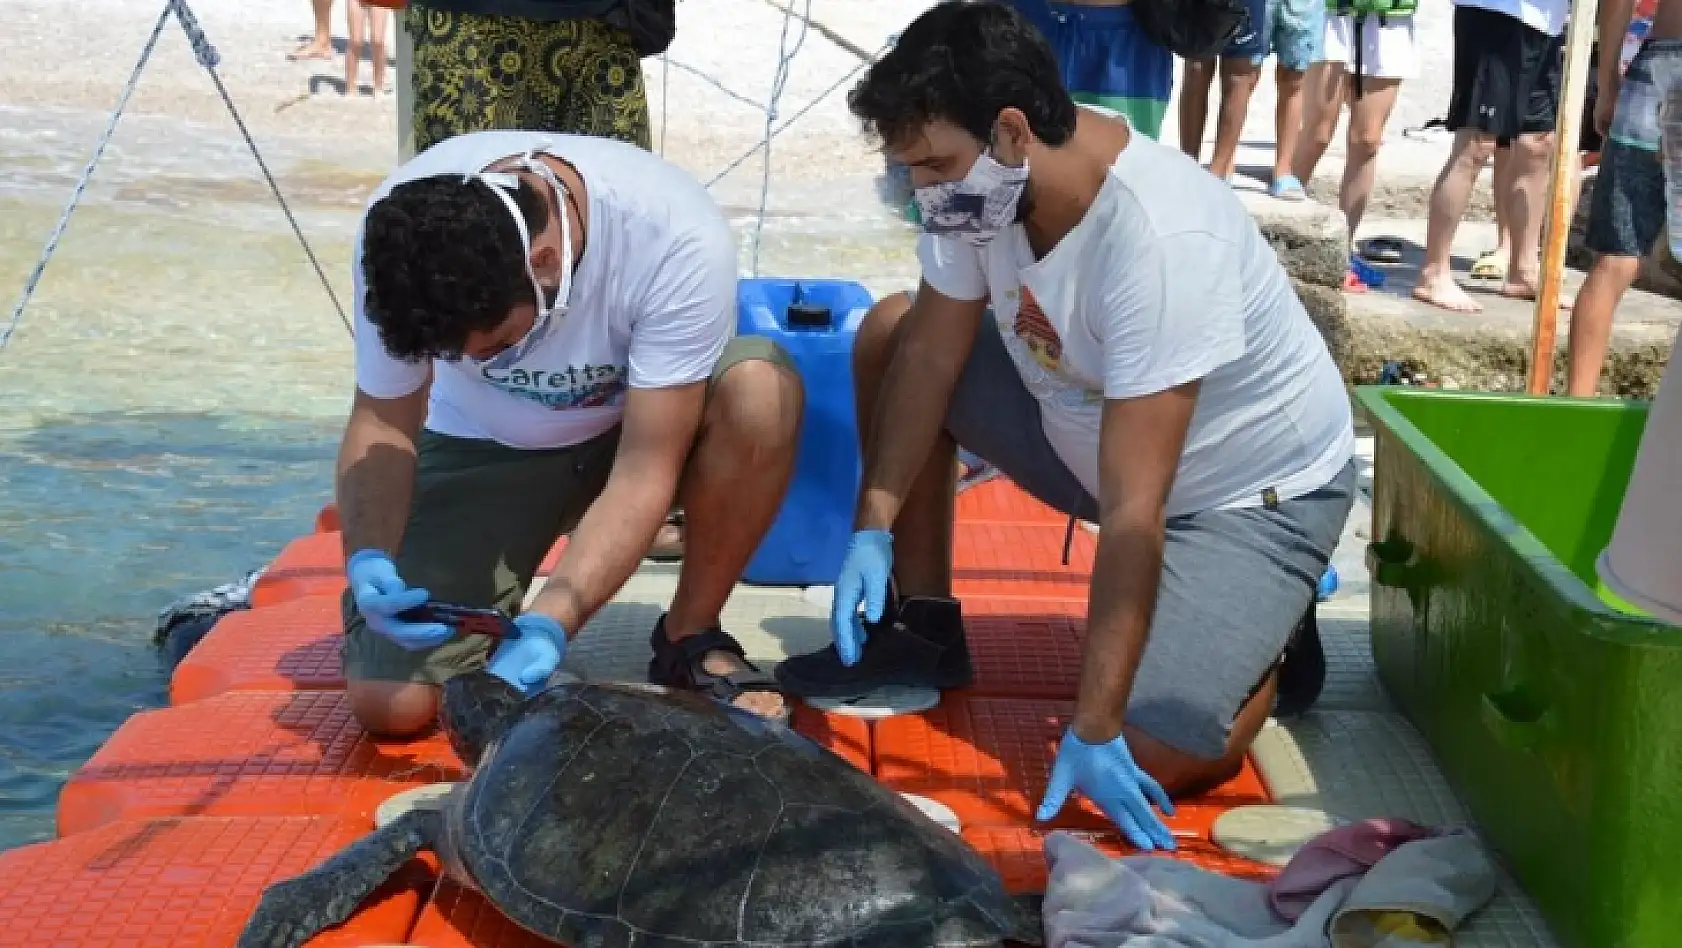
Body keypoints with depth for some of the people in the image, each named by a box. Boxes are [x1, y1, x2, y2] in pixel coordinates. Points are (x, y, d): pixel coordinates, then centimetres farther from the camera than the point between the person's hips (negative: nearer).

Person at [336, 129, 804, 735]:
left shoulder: (679, 239, -34)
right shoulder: (401, 230, -27)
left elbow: (645, 472, -32)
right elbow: (383, 423, -14)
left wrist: (548, 626, -42)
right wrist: (368, 559, -33)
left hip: (647, 431, 0)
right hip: (486, 449, 1)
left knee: (763, 388, -35)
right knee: (389, 702, -18)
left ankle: (689, 641, -12)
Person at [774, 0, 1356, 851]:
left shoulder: (1160, 241, -37)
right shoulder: (982, 177, -16)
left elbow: (1133, 513, -37)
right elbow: (932, 350, -5)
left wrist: (1093, 730, -35)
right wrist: (873, 527, -15)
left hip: (1250, 489, -7)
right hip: (1089, 426, 7)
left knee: (1149, 759, -22)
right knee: (888, 334, 0)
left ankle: (1260, 632, 11)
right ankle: (922, 630, 12)